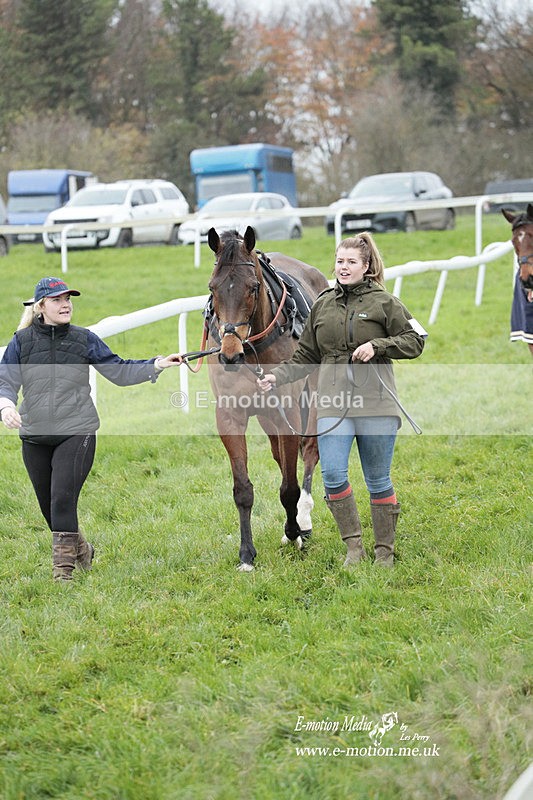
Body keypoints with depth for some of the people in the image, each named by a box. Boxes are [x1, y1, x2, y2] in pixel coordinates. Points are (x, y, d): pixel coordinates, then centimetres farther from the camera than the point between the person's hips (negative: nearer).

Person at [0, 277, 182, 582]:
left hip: (77, 433, -2)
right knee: (49, 507, 12)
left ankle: (63, 566, -4)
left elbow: (119, 371, 6)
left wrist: (158, 365, -5)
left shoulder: (84, 339, 2)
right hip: (35, 437, 2)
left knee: (63, 499, -14)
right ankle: (81, 549, 37)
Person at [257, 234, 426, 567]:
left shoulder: (383, 301, 2)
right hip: (333, 403, 3)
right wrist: (276, 376, 3)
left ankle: (385, 551, 18)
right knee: (333, 474, -11)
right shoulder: (322, 305, 13)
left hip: (375, 402, -3)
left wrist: (377, 345, -12)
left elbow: (415, 340, 1)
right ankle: (354, 546, 4)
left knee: (378, 479, 5)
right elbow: (305, 357, 17)